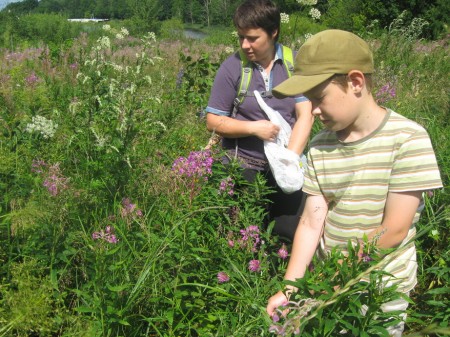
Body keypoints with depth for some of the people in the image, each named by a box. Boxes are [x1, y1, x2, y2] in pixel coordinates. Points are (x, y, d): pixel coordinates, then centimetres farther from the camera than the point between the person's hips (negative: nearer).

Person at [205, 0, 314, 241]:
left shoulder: (294, 63, -3)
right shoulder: (232, 67, -7)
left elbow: (305, 116, -8)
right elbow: (213, 121, -4)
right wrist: (254, 127, -16)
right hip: (243, 165, -2)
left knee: (300, 230, 1)